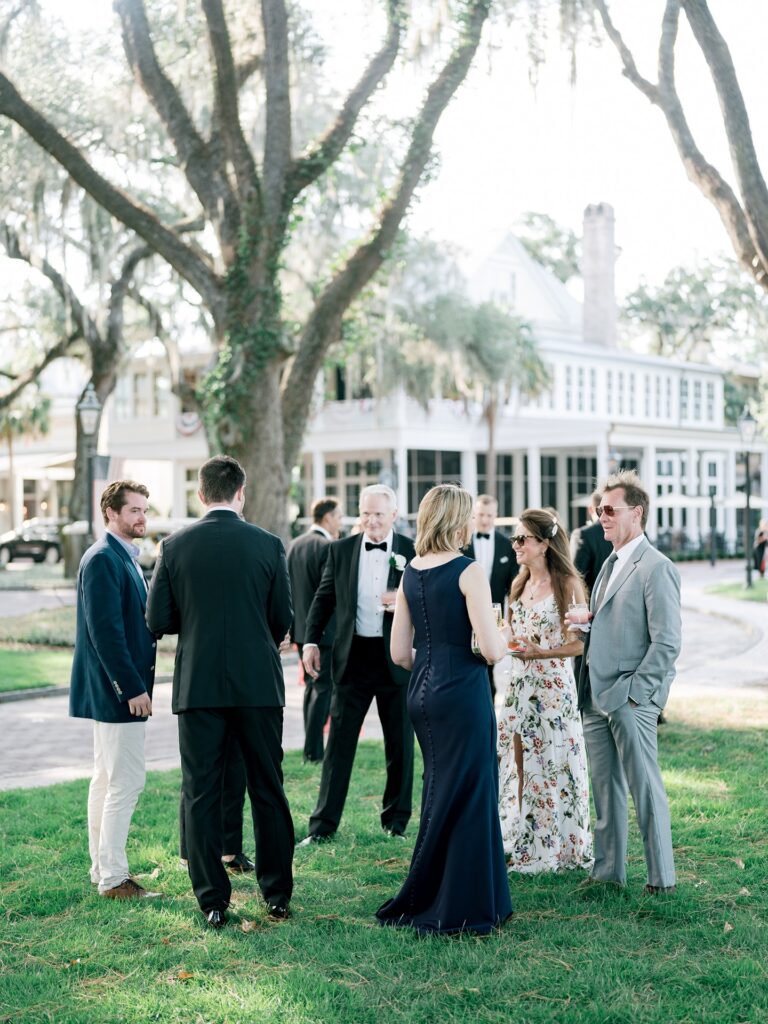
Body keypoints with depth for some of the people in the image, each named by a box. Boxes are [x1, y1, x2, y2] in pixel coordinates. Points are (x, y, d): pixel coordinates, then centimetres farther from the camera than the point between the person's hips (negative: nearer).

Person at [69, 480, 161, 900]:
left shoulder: (124, 557, 15)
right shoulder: (103, 559, -16)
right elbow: (105, 630, -22)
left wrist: (138, 684, 17)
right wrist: (133, 688, -22)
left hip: (118, 690, 11)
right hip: (115, 690, -11)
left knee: (106, 780, 15)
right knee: (125, 783, -7)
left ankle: (102, 869, 24)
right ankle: (113, 878, 1)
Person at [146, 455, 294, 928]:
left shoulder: (175, 545, -3)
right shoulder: (268, 544, -4)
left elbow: (158, 619, -2)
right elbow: (284, 618, -1)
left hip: (198, 685, 0)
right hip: (260, 684, 0)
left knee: (201, 794, 7)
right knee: (268, 789, 12)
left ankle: (213, 901, 10)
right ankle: (278, 894, 19)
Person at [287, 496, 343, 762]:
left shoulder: (294, 545, 10)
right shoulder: (328, 547, -15)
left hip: (301, 628, 8)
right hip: (324, 628, -8)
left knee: (311, 686, 16)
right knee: (324, 688, -3)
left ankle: (312, 748, 20)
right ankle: (313, 750, -4)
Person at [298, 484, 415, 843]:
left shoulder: (413, 551, -1)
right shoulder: (341, 550, 4)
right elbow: (324, 598, 9)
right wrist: (311, 641, 0)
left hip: (396, 660, -1)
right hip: (352, 657, 1)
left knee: (400, 744, 10)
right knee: (339, 742, 3)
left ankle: (396, 820, 24)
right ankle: (323, 824, 9)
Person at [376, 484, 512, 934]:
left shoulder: (411, 574, 8)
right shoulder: (469, 571, -12)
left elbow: (400, 653, 10)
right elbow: (492, 650, -16)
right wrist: (504, 635, 5)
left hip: (422, 694, 7)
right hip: (463, 694, -7)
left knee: (440, 793, 18)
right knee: (464, 796, 3)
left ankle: (426, 900, 27)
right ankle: (455, 909, 10)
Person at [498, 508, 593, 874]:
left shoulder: (567, 584, -9)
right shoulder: (519, 586, 12)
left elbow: (580, 642, -11)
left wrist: (541, 652, -21)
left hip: (554, 686, -7)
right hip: (519, 684, 7)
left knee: (553, 765, 0)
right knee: (517, 766, 8)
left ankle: (557, 847, 11)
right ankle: (522, 846, 17)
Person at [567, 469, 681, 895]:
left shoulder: (655, 568, -12)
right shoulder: (610, 566, 16)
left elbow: (666, 643, -16)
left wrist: (633, 693, -16)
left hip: (631, 700, -8)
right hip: (597, 698, 9)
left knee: (645, 789, -1)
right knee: (604, 788, 14)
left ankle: (661, 878, 9)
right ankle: (608, 871, 23)